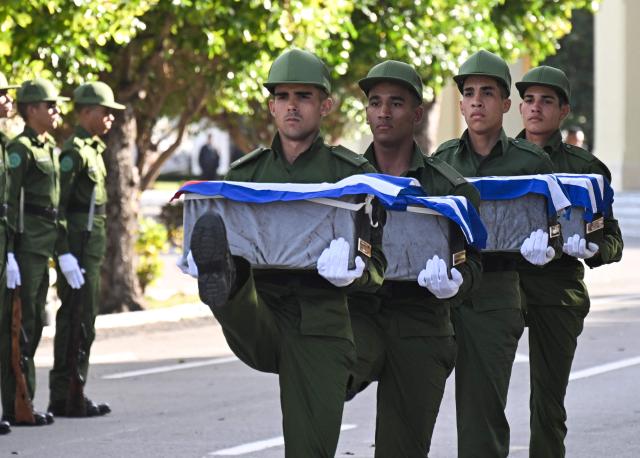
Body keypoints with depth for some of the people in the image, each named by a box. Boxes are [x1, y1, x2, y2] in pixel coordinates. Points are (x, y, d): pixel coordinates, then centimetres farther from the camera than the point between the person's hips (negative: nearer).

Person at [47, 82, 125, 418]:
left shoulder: (93, 150, 17)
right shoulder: (74, 151, -13)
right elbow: (57, 203, -18)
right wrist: (65, 252, -23)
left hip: (91, 247, 10)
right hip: (78, 243, -10)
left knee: (83, 319, 12)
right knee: (76, 319, -8)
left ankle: (70, 393, 17)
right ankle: (64, 398, -5)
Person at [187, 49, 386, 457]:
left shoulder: (351, 173, 6)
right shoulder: (246, 173, 15)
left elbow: (376, 266, 4)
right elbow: (229, 237, 18)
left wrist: (352, 272, -21)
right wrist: (207, 261, -8)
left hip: (320, 326, -2)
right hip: (258, 323, 2)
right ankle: (222, 281, -61)